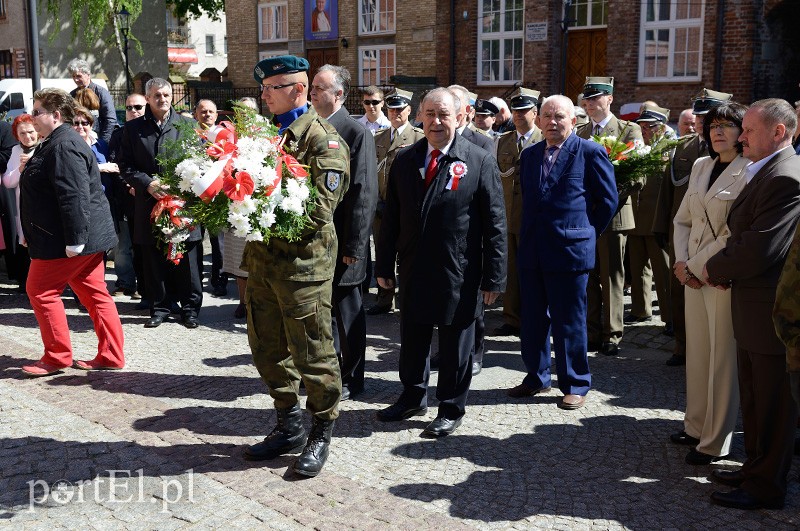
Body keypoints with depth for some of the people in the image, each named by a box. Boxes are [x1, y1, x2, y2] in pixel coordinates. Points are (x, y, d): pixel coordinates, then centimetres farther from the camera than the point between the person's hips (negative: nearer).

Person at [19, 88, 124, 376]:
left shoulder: (64, 146, -19)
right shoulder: (57, 142, 16)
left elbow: (75, 196, -26)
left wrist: (73, 240, -27)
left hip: (63, 240, -10)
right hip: (88, 235, 10)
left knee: (41, 291, 1)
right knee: (94, 294, 10)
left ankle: (57, 357, 10)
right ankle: (111, 355, 15)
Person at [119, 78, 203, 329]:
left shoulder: (188, 125, 6)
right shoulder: (132, 128, 8)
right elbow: (125, 165, 6)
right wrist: (148, 183, -10)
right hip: (149, 203, 1)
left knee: (186, 260, 2)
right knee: (154, 261, 6)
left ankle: (190, 308, 13)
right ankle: (160, 307, 18)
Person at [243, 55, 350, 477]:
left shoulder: (324, 140, -10)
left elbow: (320, 208, -19)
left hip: (302, 260, -8)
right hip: (261, 256, 8)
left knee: (312, 352, 3)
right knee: (267, 348, 16)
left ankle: (321, 434, 20)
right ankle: (288, 426, 32)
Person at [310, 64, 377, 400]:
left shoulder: (357, 134, -12)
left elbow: (364, 194, -15)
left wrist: (354, 246, -17)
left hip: (342, 244, -6)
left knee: (348, 313, 7)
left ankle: (351, 379, 20)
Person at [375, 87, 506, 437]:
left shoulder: (480, 162, -6)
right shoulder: (405, 159, 7)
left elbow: (495, 224, -6)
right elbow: (391, 217, 11)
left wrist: (493, 277, -9)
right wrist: (384, 265, 8)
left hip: (459, 275, -4)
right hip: (414, 271, 4)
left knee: (455, 345, 8)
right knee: (412, 339, 17)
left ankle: (451, 409, 24)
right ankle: (413, 398, 36)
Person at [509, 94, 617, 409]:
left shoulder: (590, 153, -5)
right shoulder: (530, 155, 13)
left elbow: (608, 200, -1)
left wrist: (587, 233, 1)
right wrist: (530, 234, 15)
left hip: (570, 250, -6)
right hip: (532, 251, 6)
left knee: (569, 322, 3)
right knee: (532, 319, 12)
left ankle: (575, 385, 15)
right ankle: (537, 377, 26)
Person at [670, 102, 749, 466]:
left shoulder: (749, 172, -11)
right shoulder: (701, 166, 11)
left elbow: (735, 232, -16)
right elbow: (683, 220, 14)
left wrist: (697, 267, -13)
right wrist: (681, 262, 0)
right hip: (693, 273, 7)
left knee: (722, 360, 1)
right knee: (697, 353, 14)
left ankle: (715, 442, 10)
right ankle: (696, 426, 27)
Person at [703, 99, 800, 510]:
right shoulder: (763, 172, 11)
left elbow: (759, 252, -27)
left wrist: (713, 270, -10)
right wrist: (723, 270, -2)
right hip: (752, 310, 10)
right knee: (754, 399, 21)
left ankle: (766, 488, 19)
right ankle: (755, 467, 37)